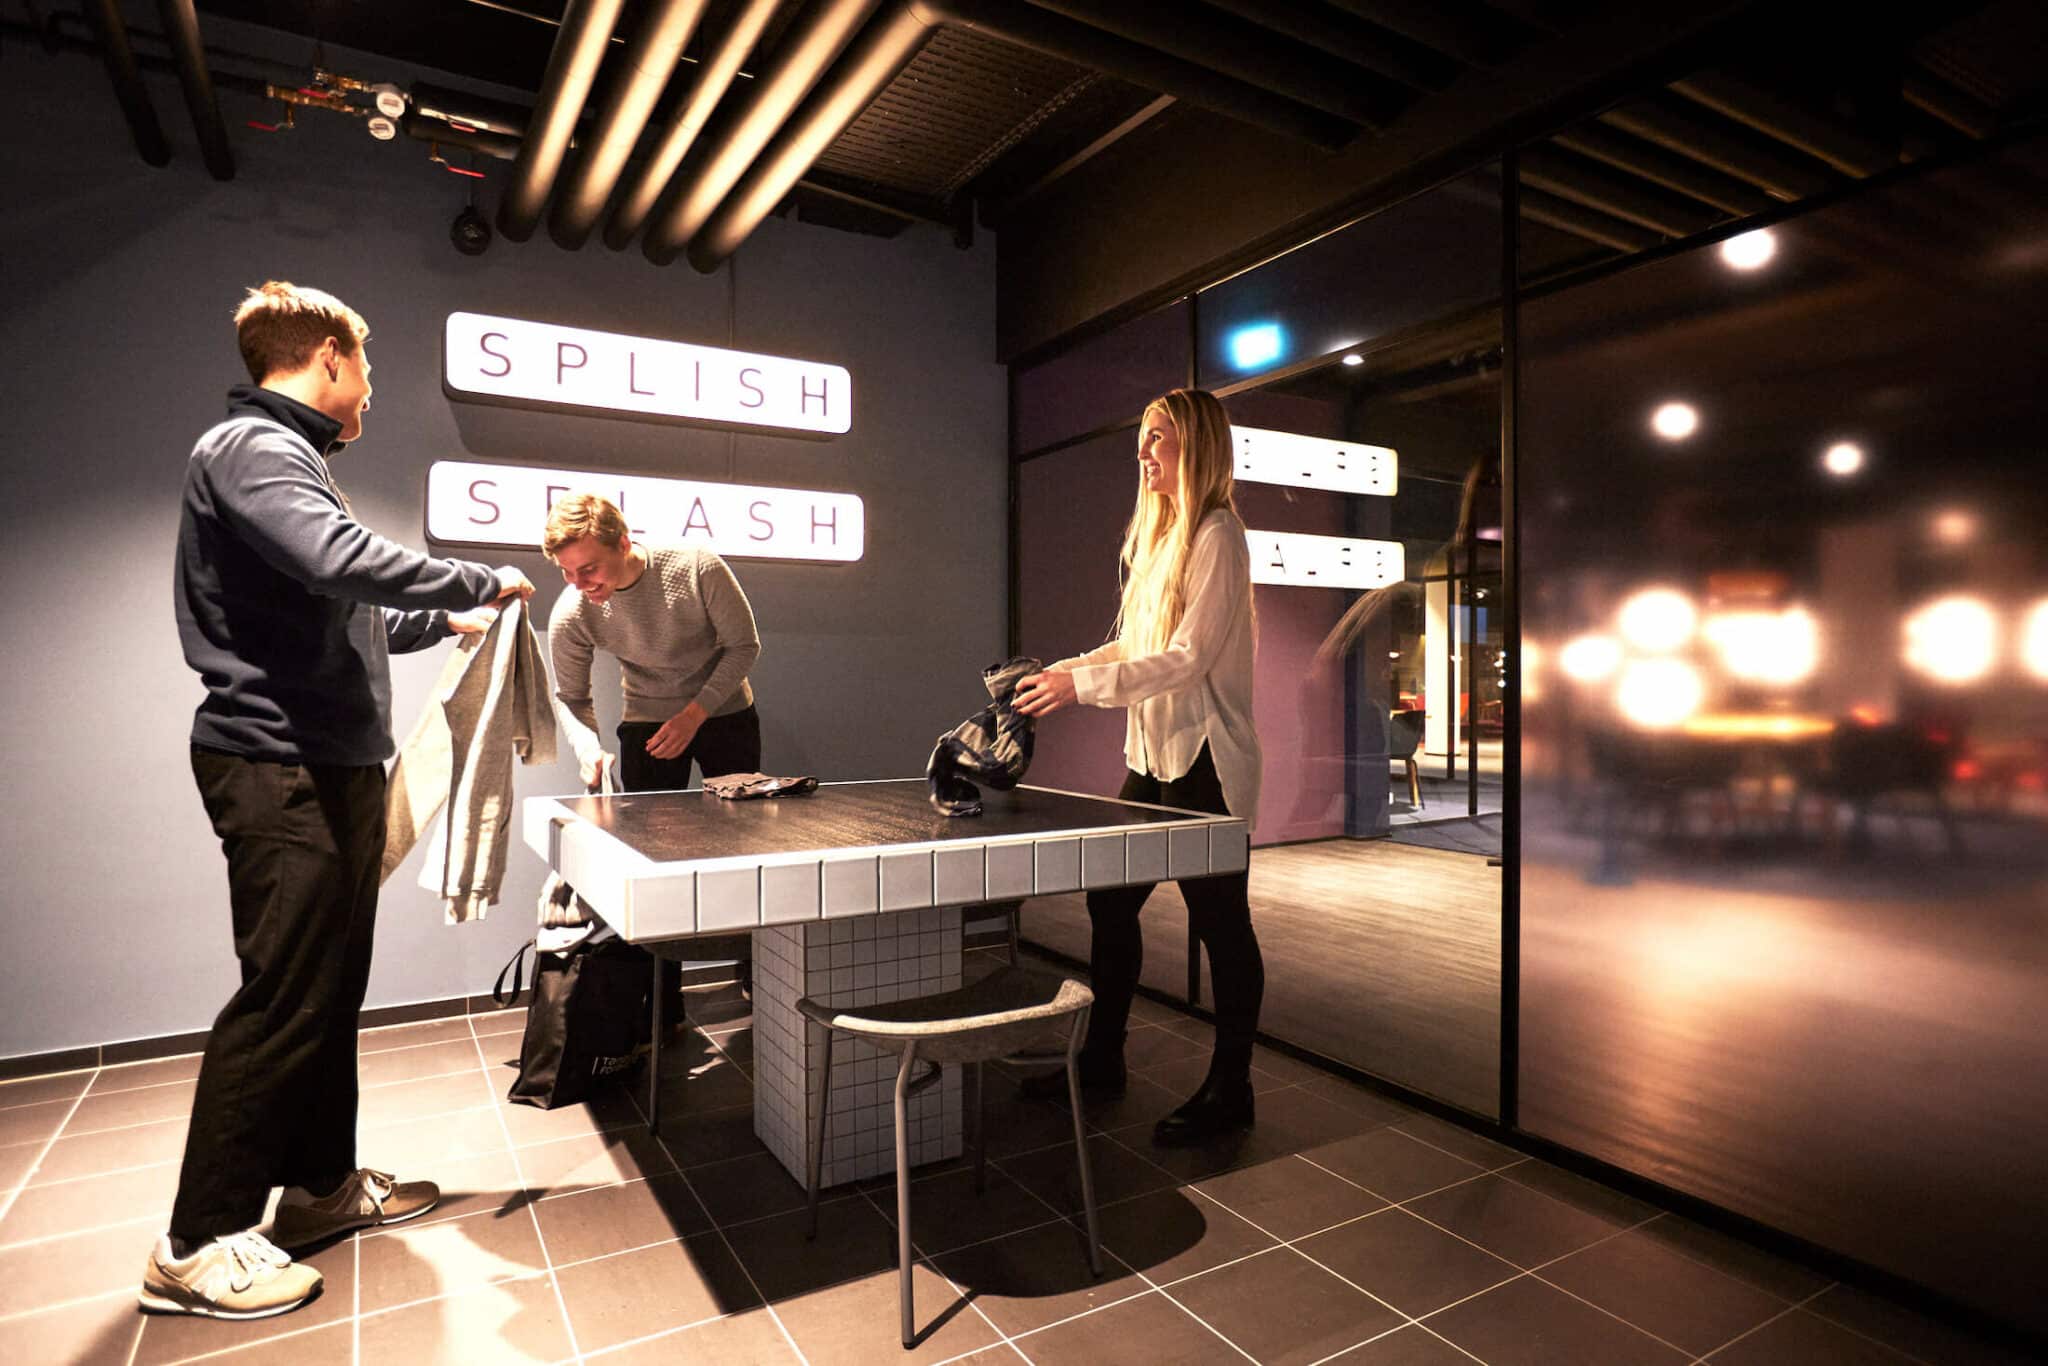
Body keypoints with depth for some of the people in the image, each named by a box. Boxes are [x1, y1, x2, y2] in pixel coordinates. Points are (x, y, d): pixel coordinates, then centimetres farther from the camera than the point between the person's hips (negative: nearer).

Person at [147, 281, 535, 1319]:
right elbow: (347, 564, -29)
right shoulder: (248, 448, -10)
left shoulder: (283, 456, 23)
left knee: (332, 988, 14)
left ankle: (322, 1183, 26)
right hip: (280, 769, -10)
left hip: (334, 766, 10)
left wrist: (440, 622, 37)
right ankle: (198, 1244, 7)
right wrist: (480, 582, -17)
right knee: (282, 998, -6)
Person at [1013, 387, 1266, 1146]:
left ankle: (1229, 1090, 18)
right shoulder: (1159, 535, 16)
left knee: (1220, 921, 2)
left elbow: (1189, 657, -20)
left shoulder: (1216, 534, -11)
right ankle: (1102, 1060, 29)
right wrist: (1062, 671, 6)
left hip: (1204, 760, -9)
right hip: (1152, 757, 9)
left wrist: (1083, 685, -22)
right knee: (1109, 900, 13)